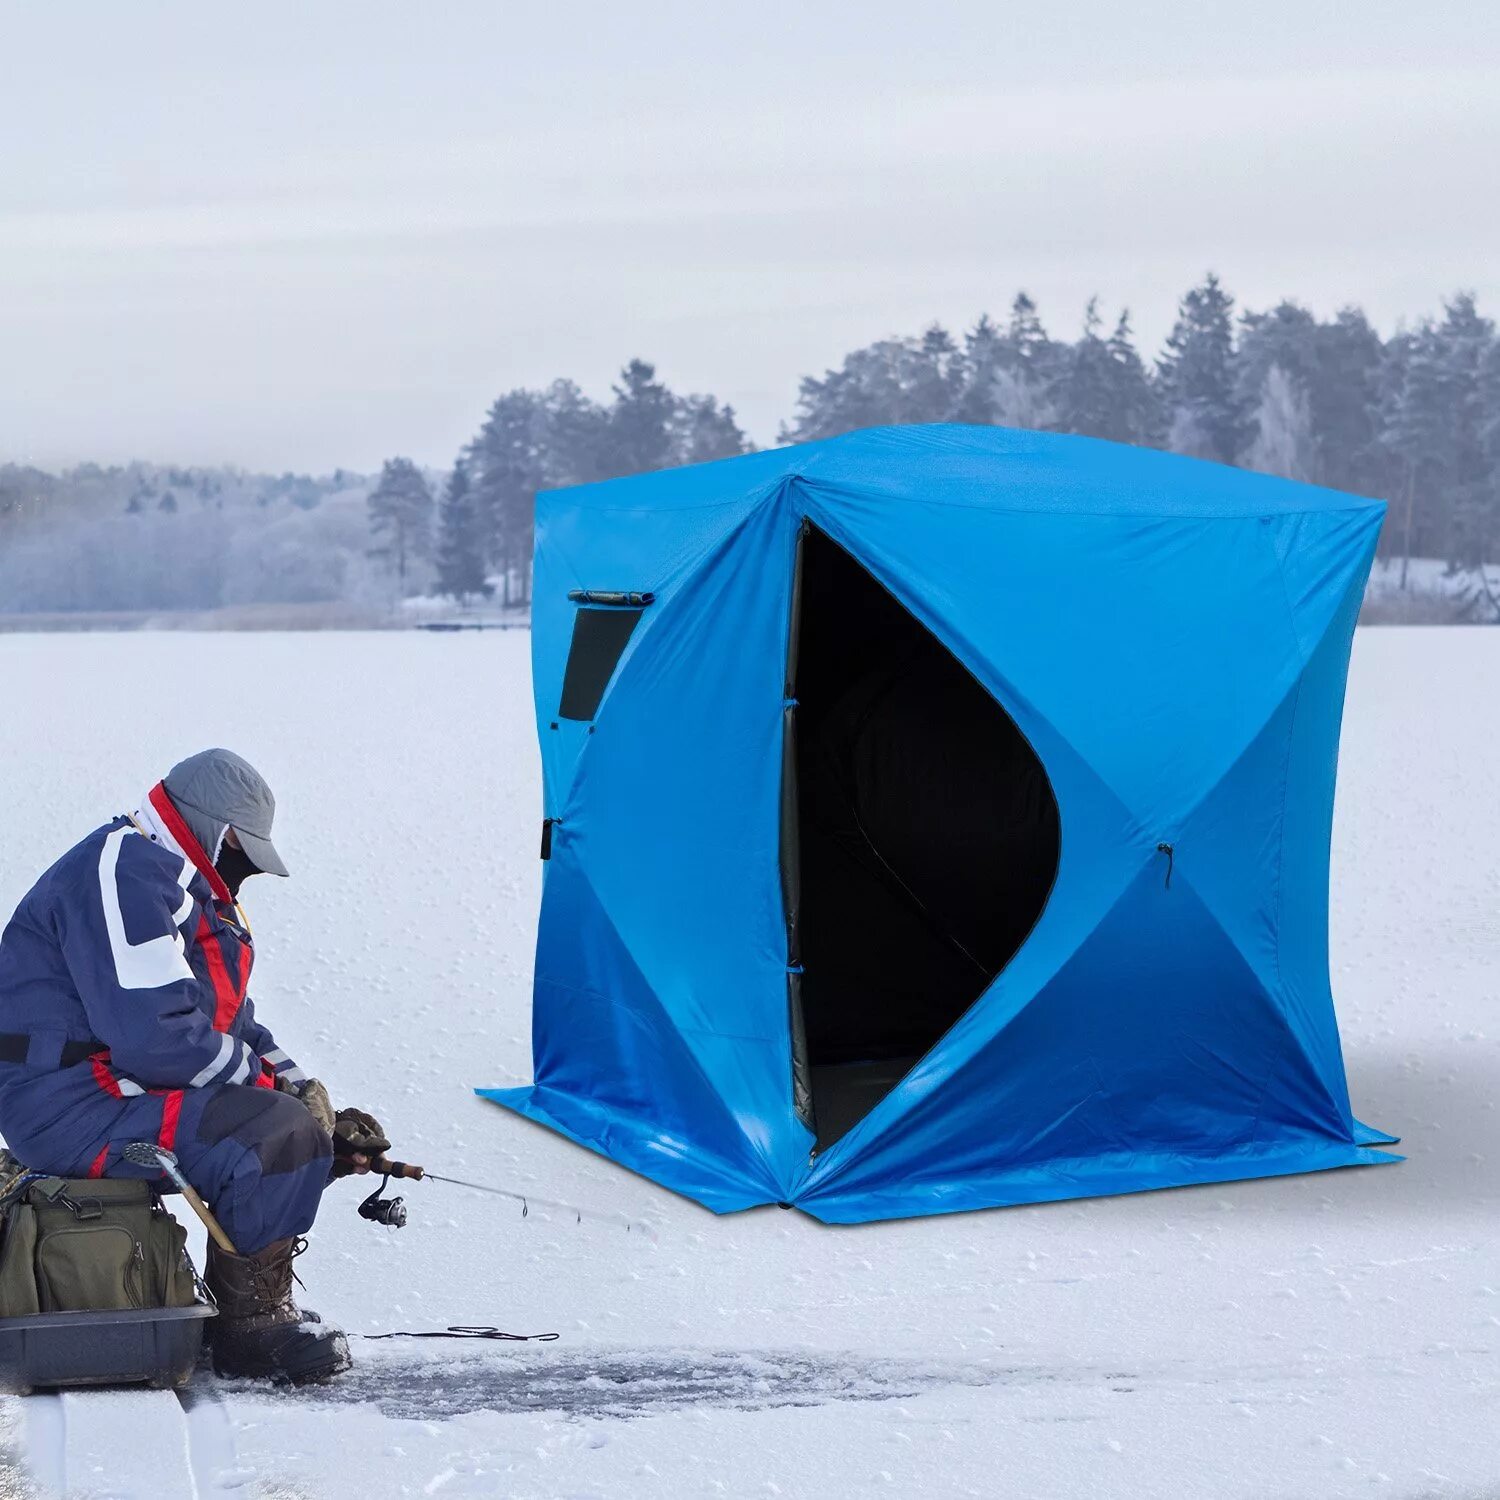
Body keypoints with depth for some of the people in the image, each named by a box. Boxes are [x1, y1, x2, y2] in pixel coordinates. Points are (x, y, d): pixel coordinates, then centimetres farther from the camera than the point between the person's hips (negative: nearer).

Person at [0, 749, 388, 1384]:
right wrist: (269, 1083, -15)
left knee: (302, 1120, 14)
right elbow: (153, 1035, -27)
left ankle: (249, 1304, 12)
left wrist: (313, 1104, 4)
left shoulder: (192, 890, 19)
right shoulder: (124, 873, -17)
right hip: (71, 1105, -11)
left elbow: (233, 1025, 19)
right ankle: (249, 1325, -9)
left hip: (119, 1086, 11)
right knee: (280, 1134, -25)